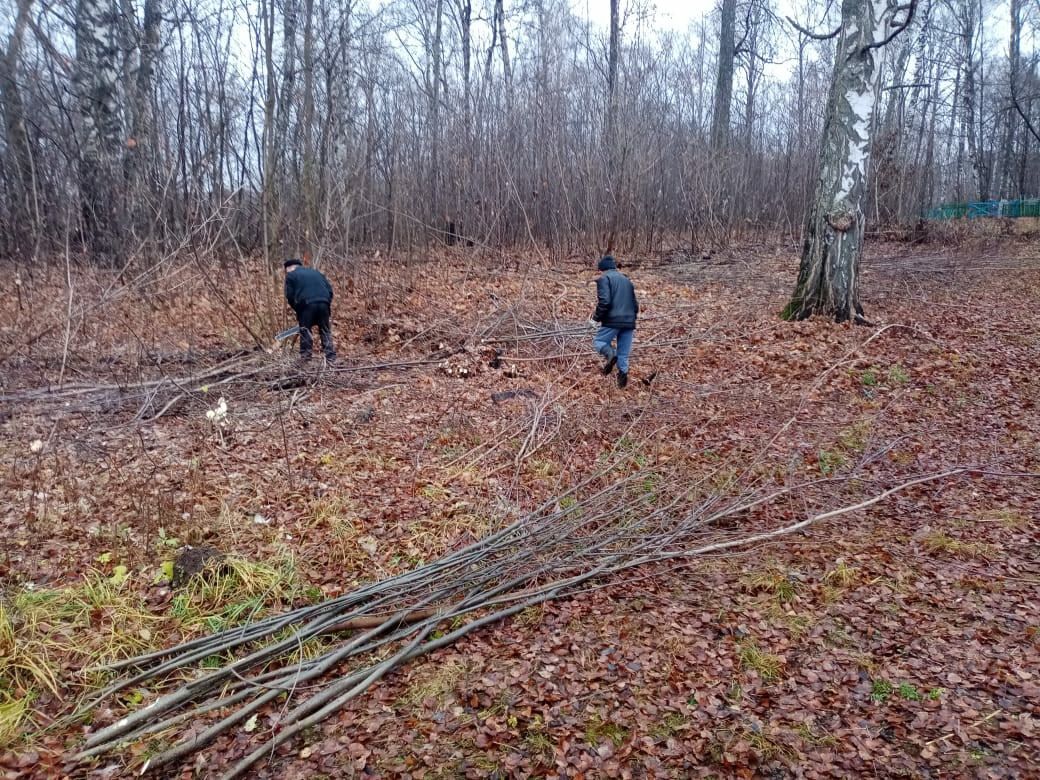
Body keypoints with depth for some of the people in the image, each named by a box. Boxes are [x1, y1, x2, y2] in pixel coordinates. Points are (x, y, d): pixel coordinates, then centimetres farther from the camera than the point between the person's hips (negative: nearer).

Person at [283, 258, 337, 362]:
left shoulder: (290, 275, 16)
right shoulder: (316, 272, 29)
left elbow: (290, 296, 6)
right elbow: (330, 290, 21)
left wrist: (298, 310, 15)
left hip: (307, 305, -4)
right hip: (324, 303, 4)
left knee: (305, 331, 9)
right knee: (326, 331, 10)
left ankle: (305, 355, 8)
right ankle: (330, 356, 6)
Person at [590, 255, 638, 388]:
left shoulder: (604, 279, -1)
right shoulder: (626, 280, 21)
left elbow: (604, 301, -16)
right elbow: (635, 304, 21)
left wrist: (597, 316, -2)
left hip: (613, 321, -6)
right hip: (629, 322, 6)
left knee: (598, 341, 8)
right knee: (623, 353, 11)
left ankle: (611, 354, -19)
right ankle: (623, 373, -2)